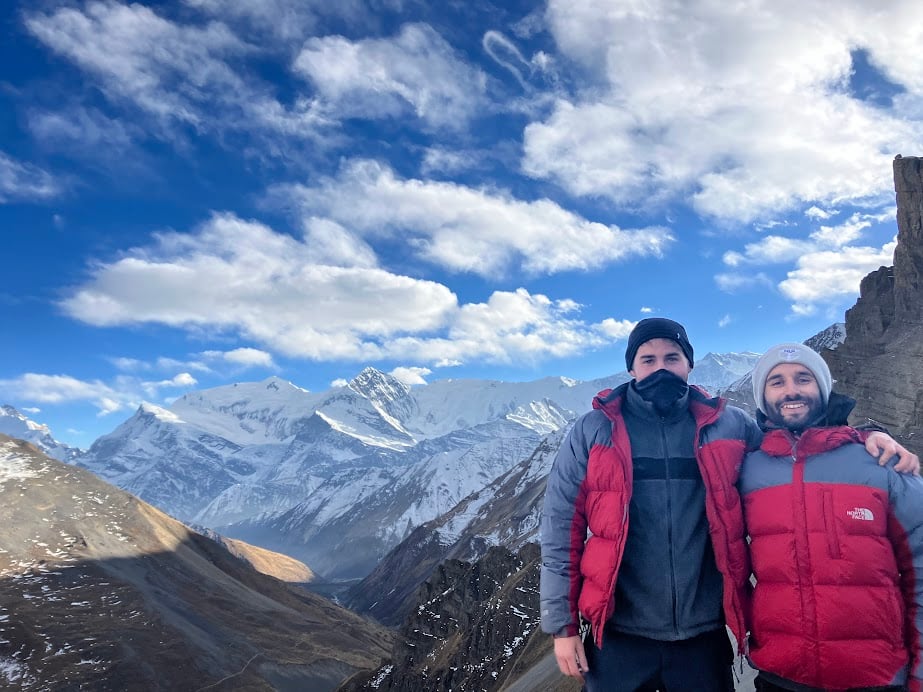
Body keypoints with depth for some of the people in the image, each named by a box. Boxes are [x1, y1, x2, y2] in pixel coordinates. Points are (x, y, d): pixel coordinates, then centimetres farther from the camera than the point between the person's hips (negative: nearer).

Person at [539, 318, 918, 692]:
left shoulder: (730, 426, 3)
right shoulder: (593, 431, -3)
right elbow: (561, 527, -2)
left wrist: (863, 438, -2)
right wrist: (562, 624, -4)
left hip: (704, 635, 2)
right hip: (618, 636, -1)